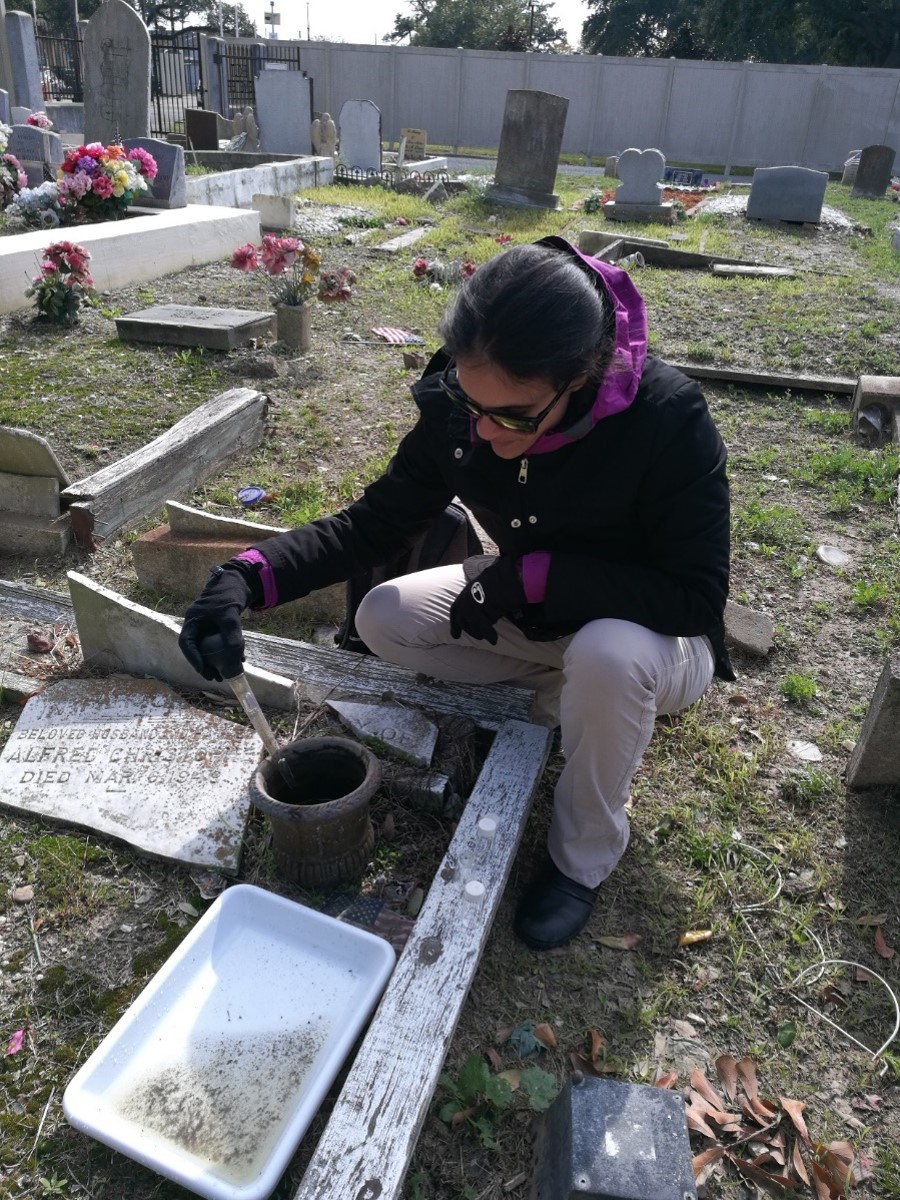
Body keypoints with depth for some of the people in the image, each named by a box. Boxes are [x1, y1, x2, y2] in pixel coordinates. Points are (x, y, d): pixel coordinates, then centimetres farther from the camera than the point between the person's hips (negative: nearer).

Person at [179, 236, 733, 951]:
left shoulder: (667, 417, -32)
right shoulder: (456, 408, -18)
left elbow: (698, 597, -28)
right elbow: (375, 522, -10)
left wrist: (533, 576, -32)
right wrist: (248, 578, -25)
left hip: (650, 631, -4)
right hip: (531, 604, 5)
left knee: (605, 655, -38)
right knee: (383, 620, -9)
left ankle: (586, 854, -8)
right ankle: (561, 687, 5)